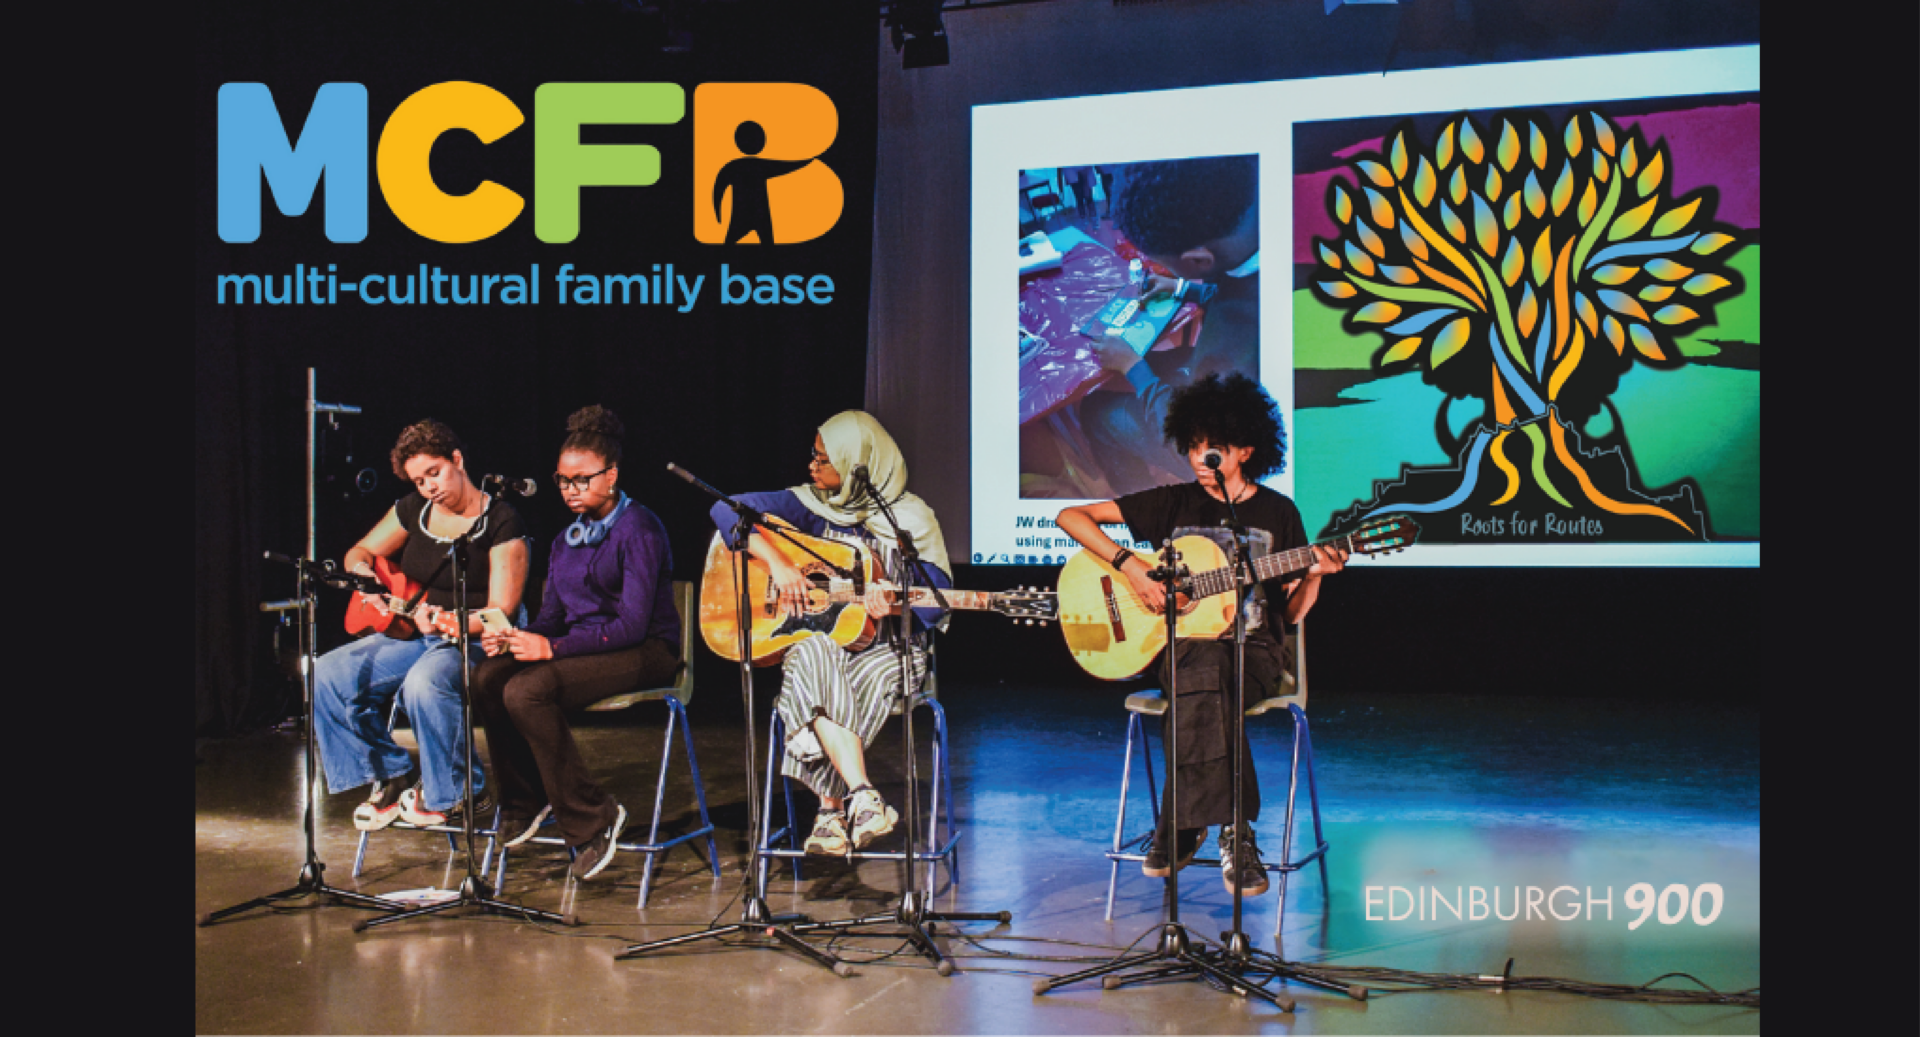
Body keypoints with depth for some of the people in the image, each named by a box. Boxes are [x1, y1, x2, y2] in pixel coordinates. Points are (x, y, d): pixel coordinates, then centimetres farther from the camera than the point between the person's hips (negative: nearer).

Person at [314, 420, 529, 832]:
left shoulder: (501, 523, -10)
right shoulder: (413, 511, 10)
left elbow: (502, 612, -15)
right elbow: (359, 553, 22)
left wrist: (450, 623, -32)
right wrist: (367, 578, -3)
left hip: (475, 641, -7)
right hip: (412, 633, 7)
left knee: (424, 683, -39)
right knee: (330, 674, -13)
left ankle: (460, 795, -16)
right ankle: (395, 777, 2)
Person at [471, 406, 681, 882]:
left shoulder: (639, 530, -10)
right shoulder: (566, 540, 16)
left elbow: (633, 624, -18)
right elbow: (552, 614, 14)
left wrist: (552, 647, -24)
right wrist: (514, 639, -9)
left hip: (646, 652, -7)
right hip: (584, 645, 7)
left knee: (526, 691, -30)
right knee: (488, 678, -19)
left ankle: (591, 818, -18)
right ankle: (525, 802, -1)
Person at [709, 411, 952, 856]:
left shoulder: (911, 519, -1)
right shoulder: (810, 504, 4)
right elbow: (726, 509, -2)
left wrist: (896, 606, -24)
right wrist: (777, 562, -16)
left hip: (886, 645, -1)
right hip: (817, 638, 1)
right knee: (813, 658, -36)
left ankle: (832, 809, -30)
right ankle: (862, 798, -46)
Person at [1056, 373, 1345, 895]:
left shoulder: (1277, 512, 8)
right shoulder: (1172, 504, 6)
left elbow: (1292, 613, 10)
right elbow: (1071, 516, 0)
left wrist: (1315, 574, -11)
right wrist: (1131, 566, -11)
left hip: (1254, 651, 0)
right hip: (1184, 643, 0)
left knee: (1203, 690, -35)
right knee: (1208, 673, -37)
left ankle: (1184, 824, -23)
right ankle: (1234, 830, -29)